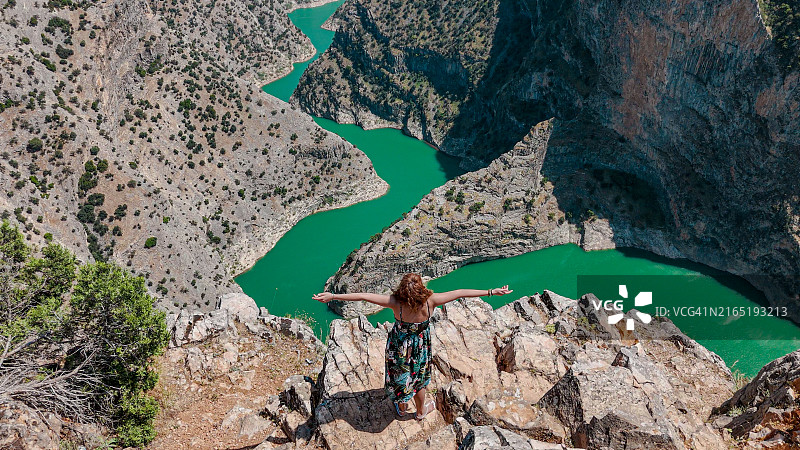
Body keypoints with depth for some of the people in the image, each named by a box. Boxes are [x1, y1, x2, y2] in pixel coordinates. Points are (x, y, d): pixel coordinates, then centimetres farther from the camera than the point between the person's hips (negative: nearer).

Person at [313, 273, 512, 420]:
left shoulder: (396, 303, -34)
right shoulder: (430, 301, -32)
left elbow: (363, 296, -34)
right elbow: (461, 293, -26)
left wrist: (332, 296, -30)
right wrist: (491, 292, -19)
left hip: (399, 347, -1)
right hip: (420, 348, 1)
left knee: (400, 375, 27)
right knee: (419, 376, 27)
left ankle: (402, 408, 55)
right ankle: (421, 410, 53)